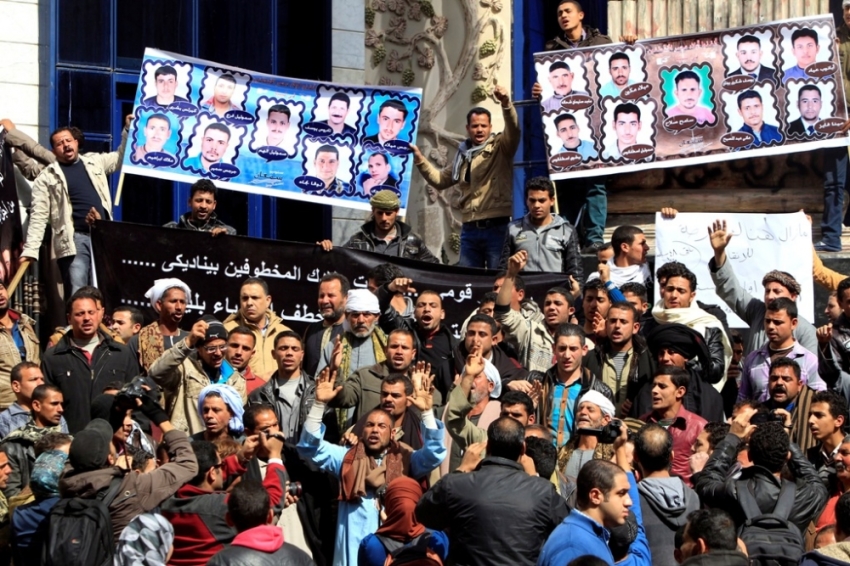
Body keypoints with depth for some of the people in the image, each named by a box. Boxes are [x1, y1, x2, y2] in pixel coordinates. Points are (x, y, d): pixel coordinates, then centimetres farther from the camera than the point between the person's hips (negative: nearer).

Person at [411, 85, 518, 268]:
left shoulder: (500, 147, 0)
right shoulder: (463, 154, 18)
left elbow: (513, 130, -20)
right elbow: (440, 180, 27)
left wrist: (506, 104, -38)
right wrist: (420, 160, 15)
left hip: (497, 227, -6)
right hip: (470, 228, 6)